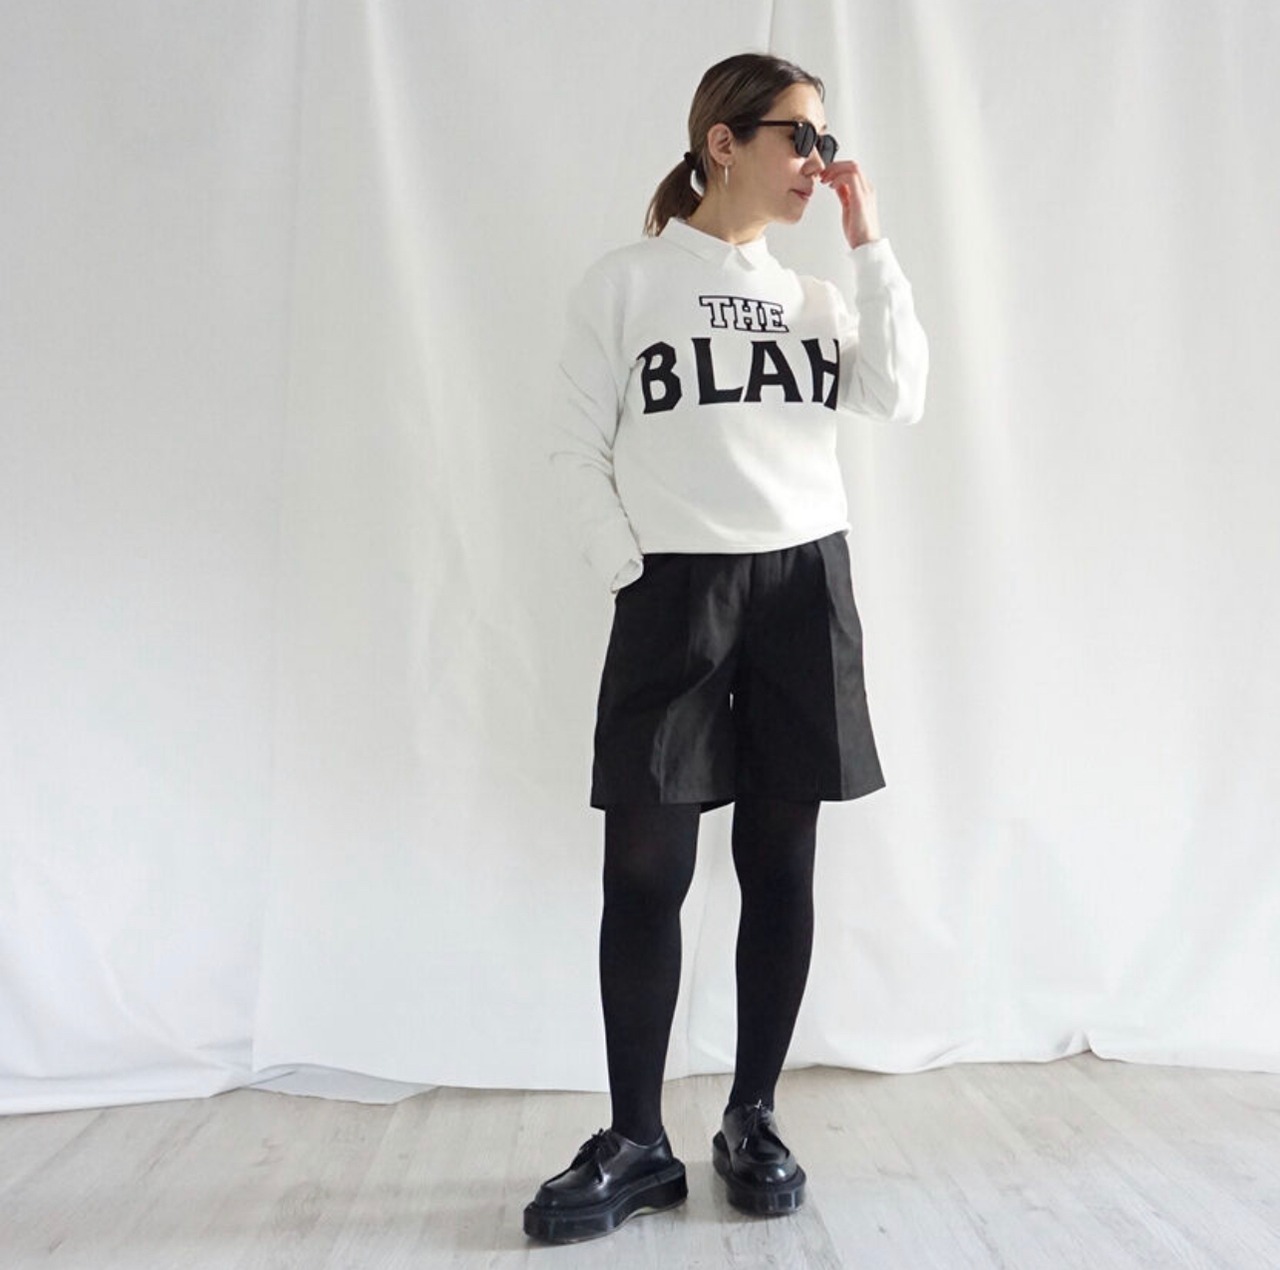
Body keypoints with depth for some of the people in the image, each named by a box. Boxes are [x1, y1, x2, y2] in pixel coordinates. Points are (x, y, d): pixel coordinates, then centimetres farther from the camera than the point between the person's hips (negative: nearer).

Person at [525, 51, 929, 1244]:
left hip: (806, 585, 4)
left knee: (780, 868, 6)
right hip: (675, 593, -3)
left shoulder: (813, 294, 16)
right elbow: (579, 449, 1)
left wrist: (869, 243, 3)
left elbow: (900, 398, 1)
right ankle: (637, 1143, 13)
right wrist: (629, 579, -9)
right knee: (644, 871, -2)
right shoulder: (624, 282, 4)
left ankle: (752, 1122, 21)